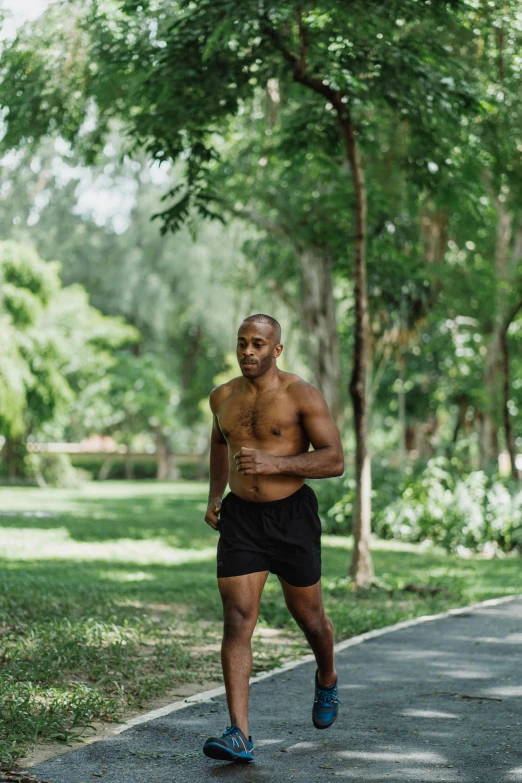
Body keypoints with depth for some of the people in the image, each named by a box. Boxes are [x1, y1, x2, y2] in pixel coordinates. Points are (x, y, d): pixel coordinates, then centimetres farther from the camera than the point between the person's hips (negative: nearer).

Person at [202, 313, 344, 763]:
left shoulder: (301, 396, -10)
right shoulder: (223, 397, 5)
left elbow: (334, 460, -16)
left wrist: (274, 463, -26)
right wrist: (215, 496, 17)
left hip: (292, 515, -3)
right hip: (241, 518, 3)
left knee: (308, 616, 14)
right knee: (237, 621, -10)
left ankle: (327, 682, 47)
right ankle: (239, 735, -14)